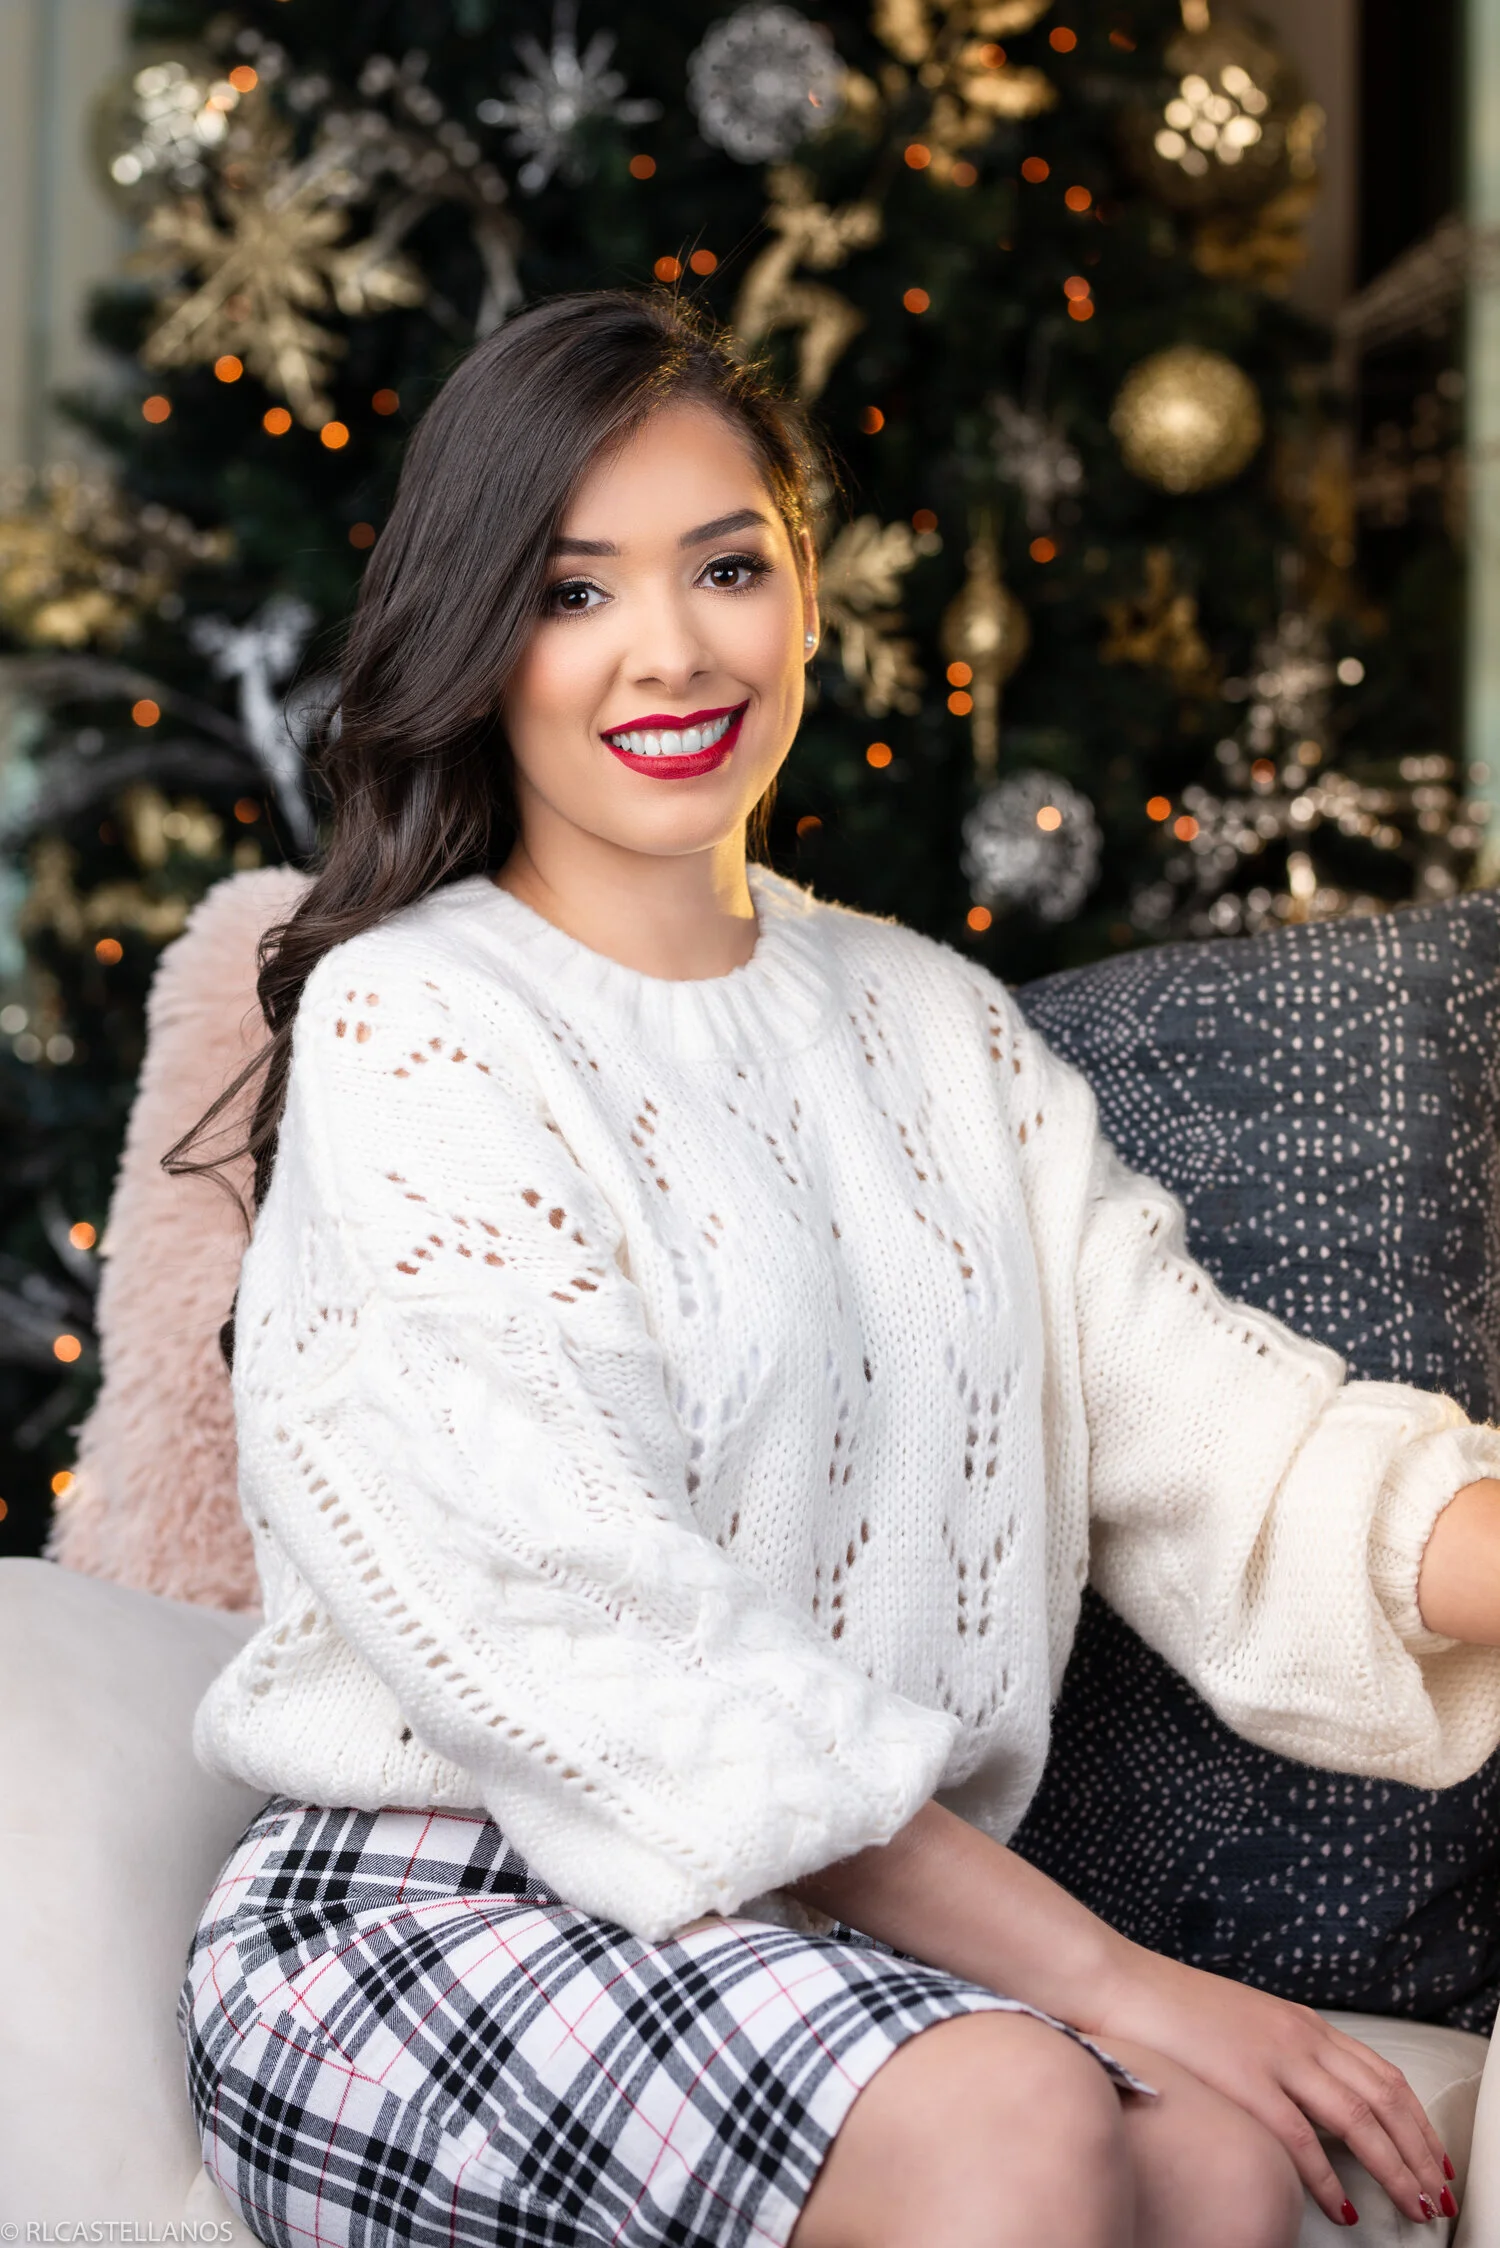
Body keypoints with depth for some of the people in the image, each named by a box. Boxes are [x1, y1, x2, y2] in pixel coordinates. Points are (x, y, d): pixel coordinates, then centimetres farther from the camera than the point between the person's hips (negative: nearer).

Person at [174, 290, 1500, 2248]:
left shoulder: (932, 1024, 15)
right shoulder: (410, 1026, -7)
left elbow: (1211, 1429, 1)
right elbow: (608, 1650, -15)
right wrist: (1096, 1976, -17)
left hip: (844, 1932, 5)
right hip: (432, 1923, -4)